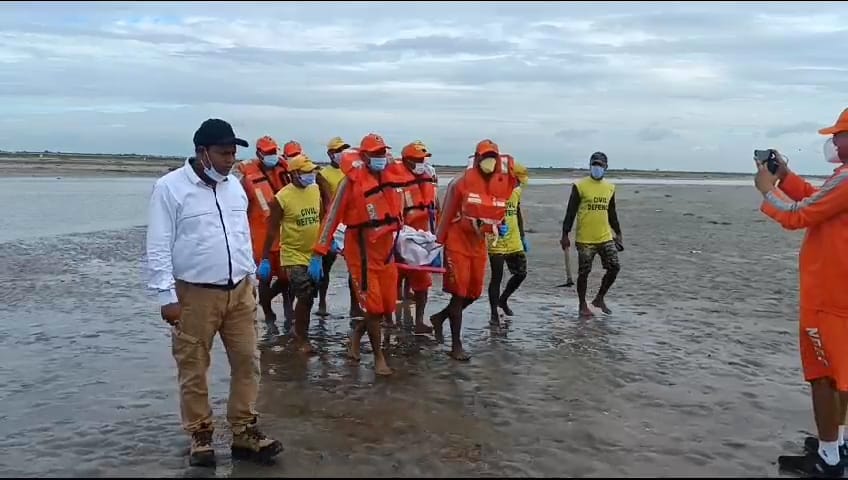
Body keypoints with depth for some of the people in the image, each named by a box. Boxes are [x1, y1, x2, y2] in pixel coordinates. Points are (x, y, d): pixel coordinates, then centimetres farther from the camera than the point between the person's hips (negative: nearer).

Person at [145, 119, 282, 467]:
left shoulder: (234, 186, 9)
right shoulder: (170, 187, -10)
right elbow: (158, 248, -11)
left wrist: (250, 279, 16)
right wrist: (167, 296, -13)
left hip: (239, 291, 6)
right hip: (194, 295, -5)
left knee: (247, 362, 7)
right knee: (193, 370, 6)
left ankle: (244, 433, 19)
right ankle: (200, 436, 22)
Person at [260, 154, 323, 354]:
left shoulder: (316, 189, 2)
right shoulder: (282, 197, -16)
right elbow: (272, 230, -12)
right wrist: (265, 259, -12)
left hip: (314, 253, 6)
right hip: (294, 255, -6)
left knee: (309, 296, 14)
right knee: (305, 297, -10)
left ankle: (300, 332, 33)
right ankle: (302, 337, 8)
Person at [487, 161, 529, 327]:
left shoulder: (516, 192, 11)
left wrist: (523, 237, 21)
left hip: (514, 243, 7)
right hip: (497, 243, -7)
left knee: (521, 273, 9)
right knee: (496, 278, -2)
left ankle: (503, 300, 33)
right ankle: (494, 314, 9)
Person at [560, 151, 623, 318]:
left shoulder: (610, 187, 10)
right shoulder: (580, 186, -6)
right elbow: (570, 212, -6)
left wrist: (618, 233, 18)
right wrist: (565, 235, -9)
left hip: (605, 237, 5)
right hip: (584, 239, -5)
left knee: (614, 267, 0)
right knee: (584, 273, 2)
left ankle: (600, 298, 19)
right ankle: (583, 306, 18)